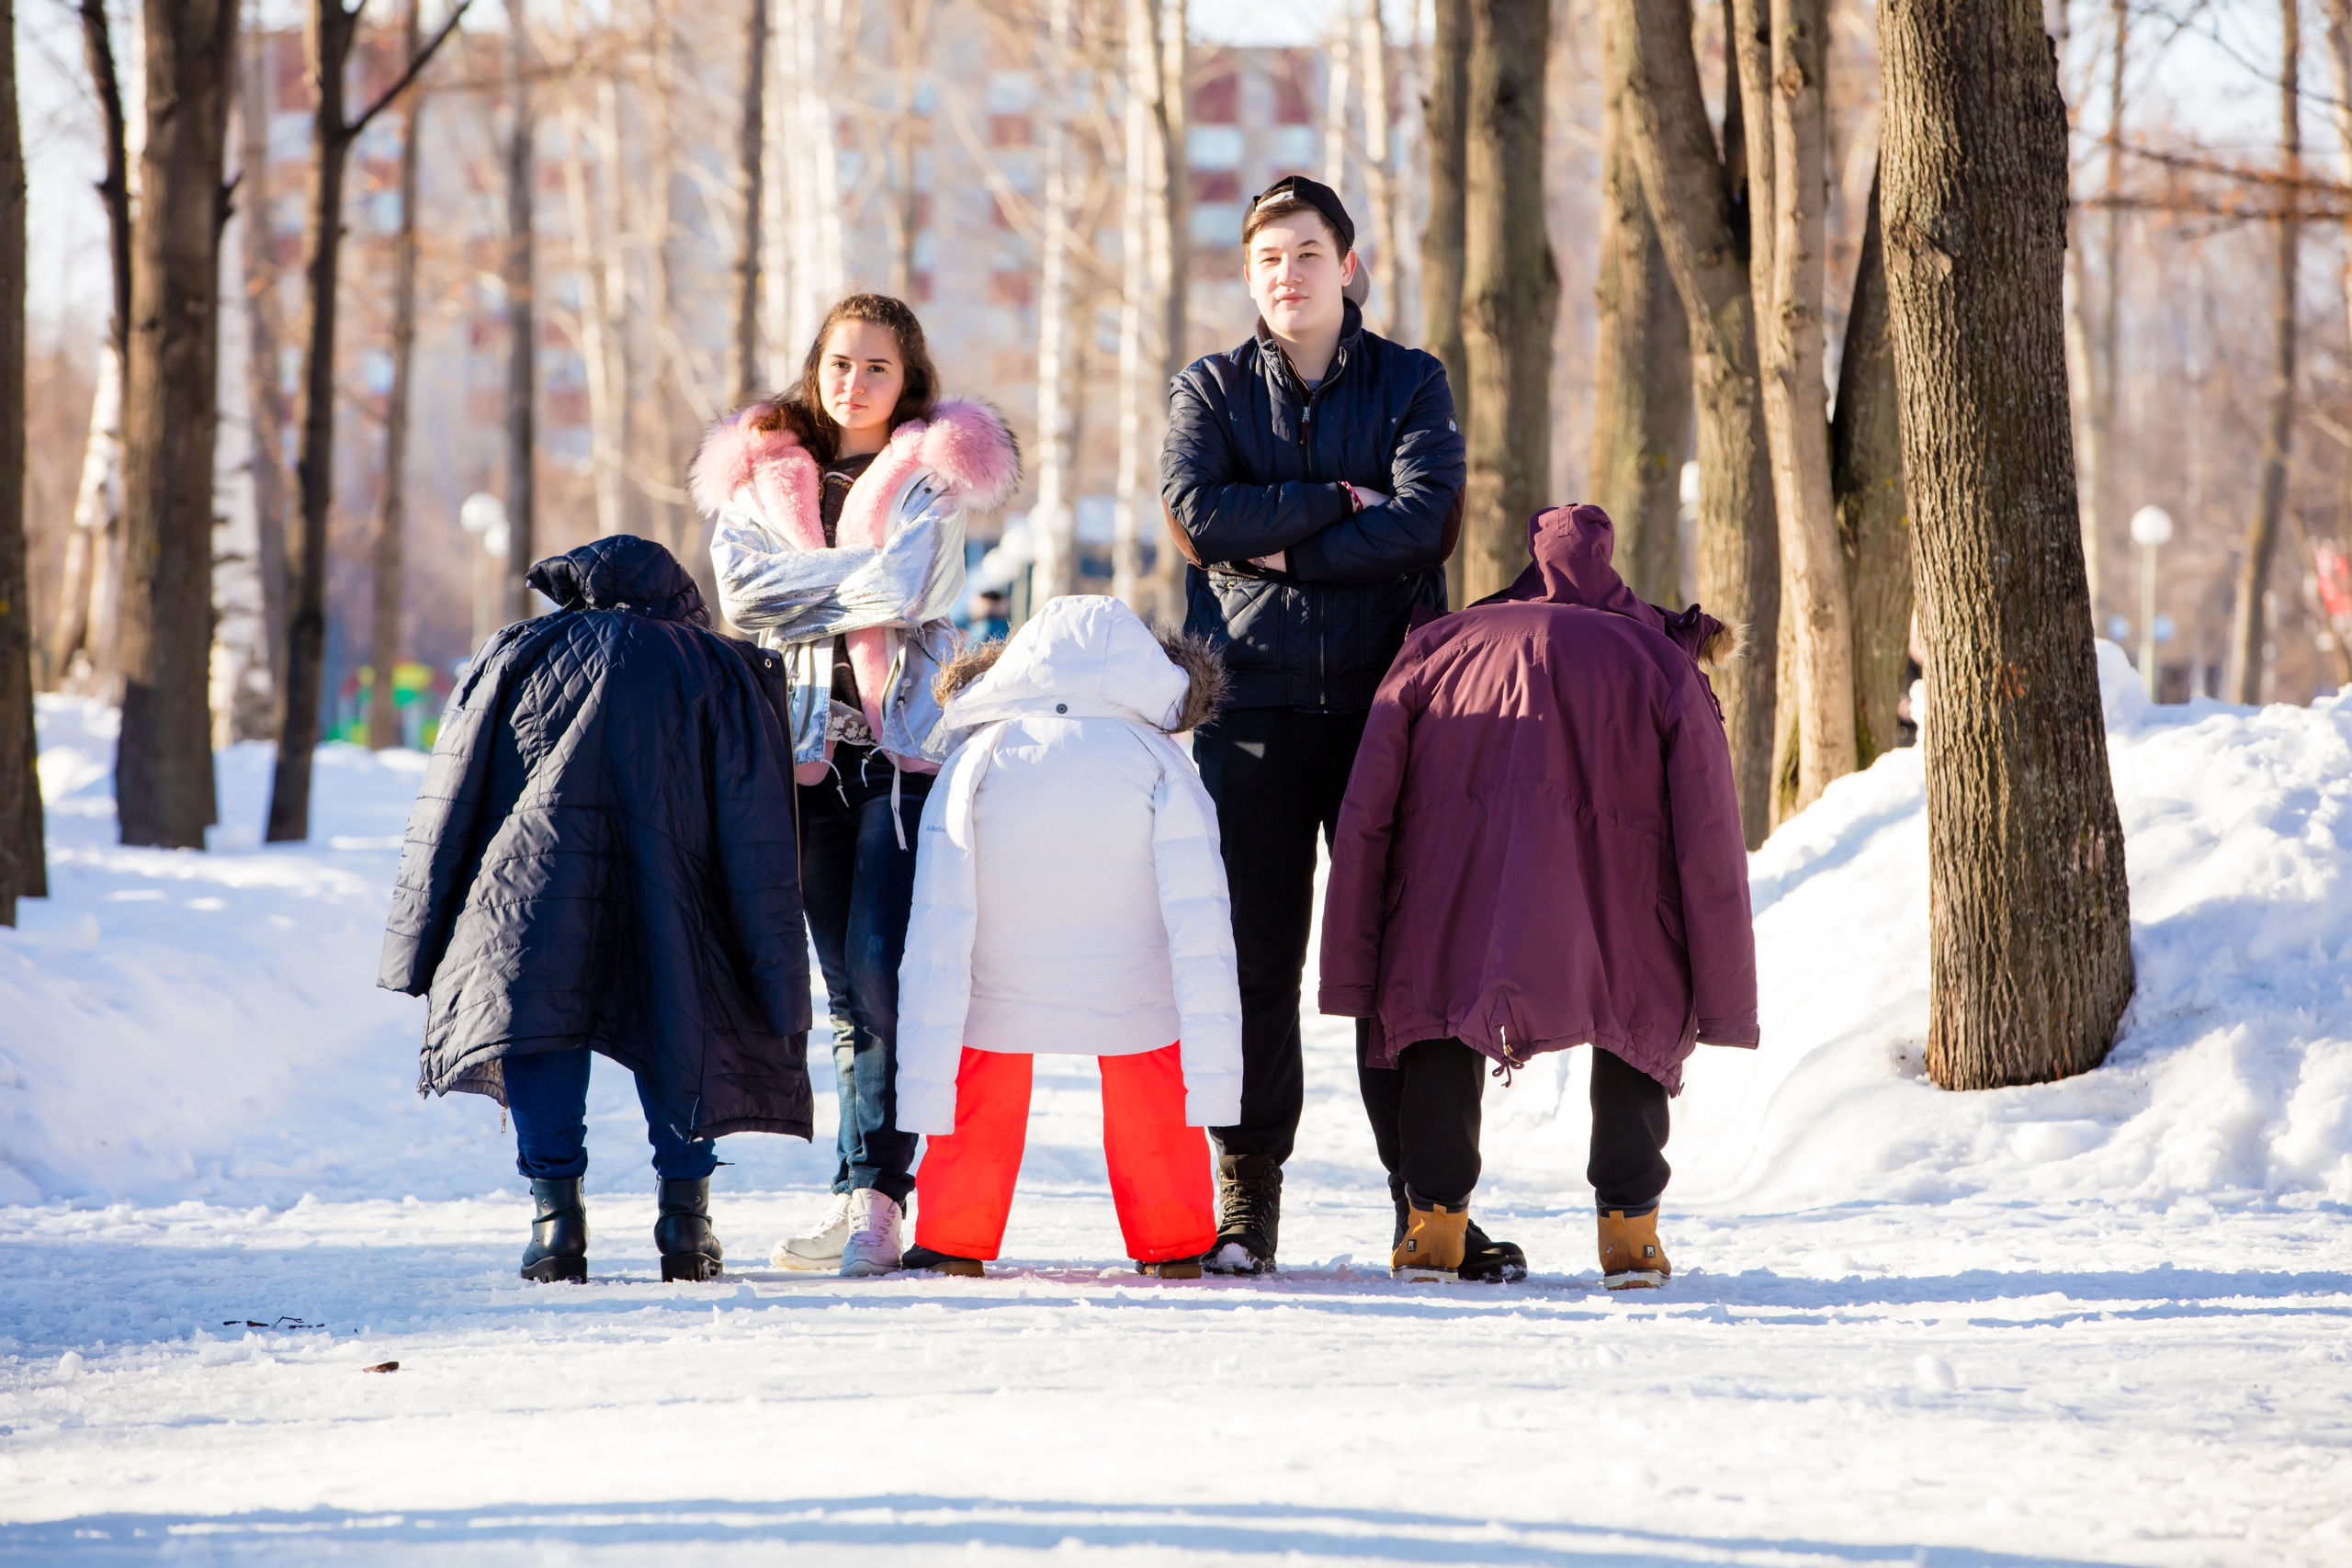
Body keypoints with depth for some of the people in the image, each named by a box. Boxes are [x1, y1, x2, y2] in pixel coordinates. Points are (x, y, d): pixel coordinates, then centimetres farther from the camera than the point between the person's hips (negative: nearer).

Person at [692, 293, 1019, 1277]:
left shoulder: (933, 474, 5)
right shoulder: (759, 475, 15)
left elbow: (903, 590, -11)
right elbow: (740, 589, -2)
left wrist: (801, 589, -3)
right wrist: (857, 574, -7)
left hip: (906, 745, -4)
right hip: (807, 747, 4)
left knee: (881, 964, -15)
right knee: (844, 979, 5)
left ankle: (873, 1192, -15)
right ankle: (864, 1198, 7)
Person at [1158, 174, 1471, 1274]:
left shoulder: (1410, 385, 11)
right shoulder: (1210, 390, 13)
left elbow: (1423, 519, -6)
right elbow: (1194, 512, -5)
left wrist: (1282, 546, -8)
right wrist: (1337, 503, -6)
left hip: (1386, 694, 0)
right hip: (1255, 701, 1)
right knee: (1253, 949, -4)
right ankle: (1247, 1194, 1)